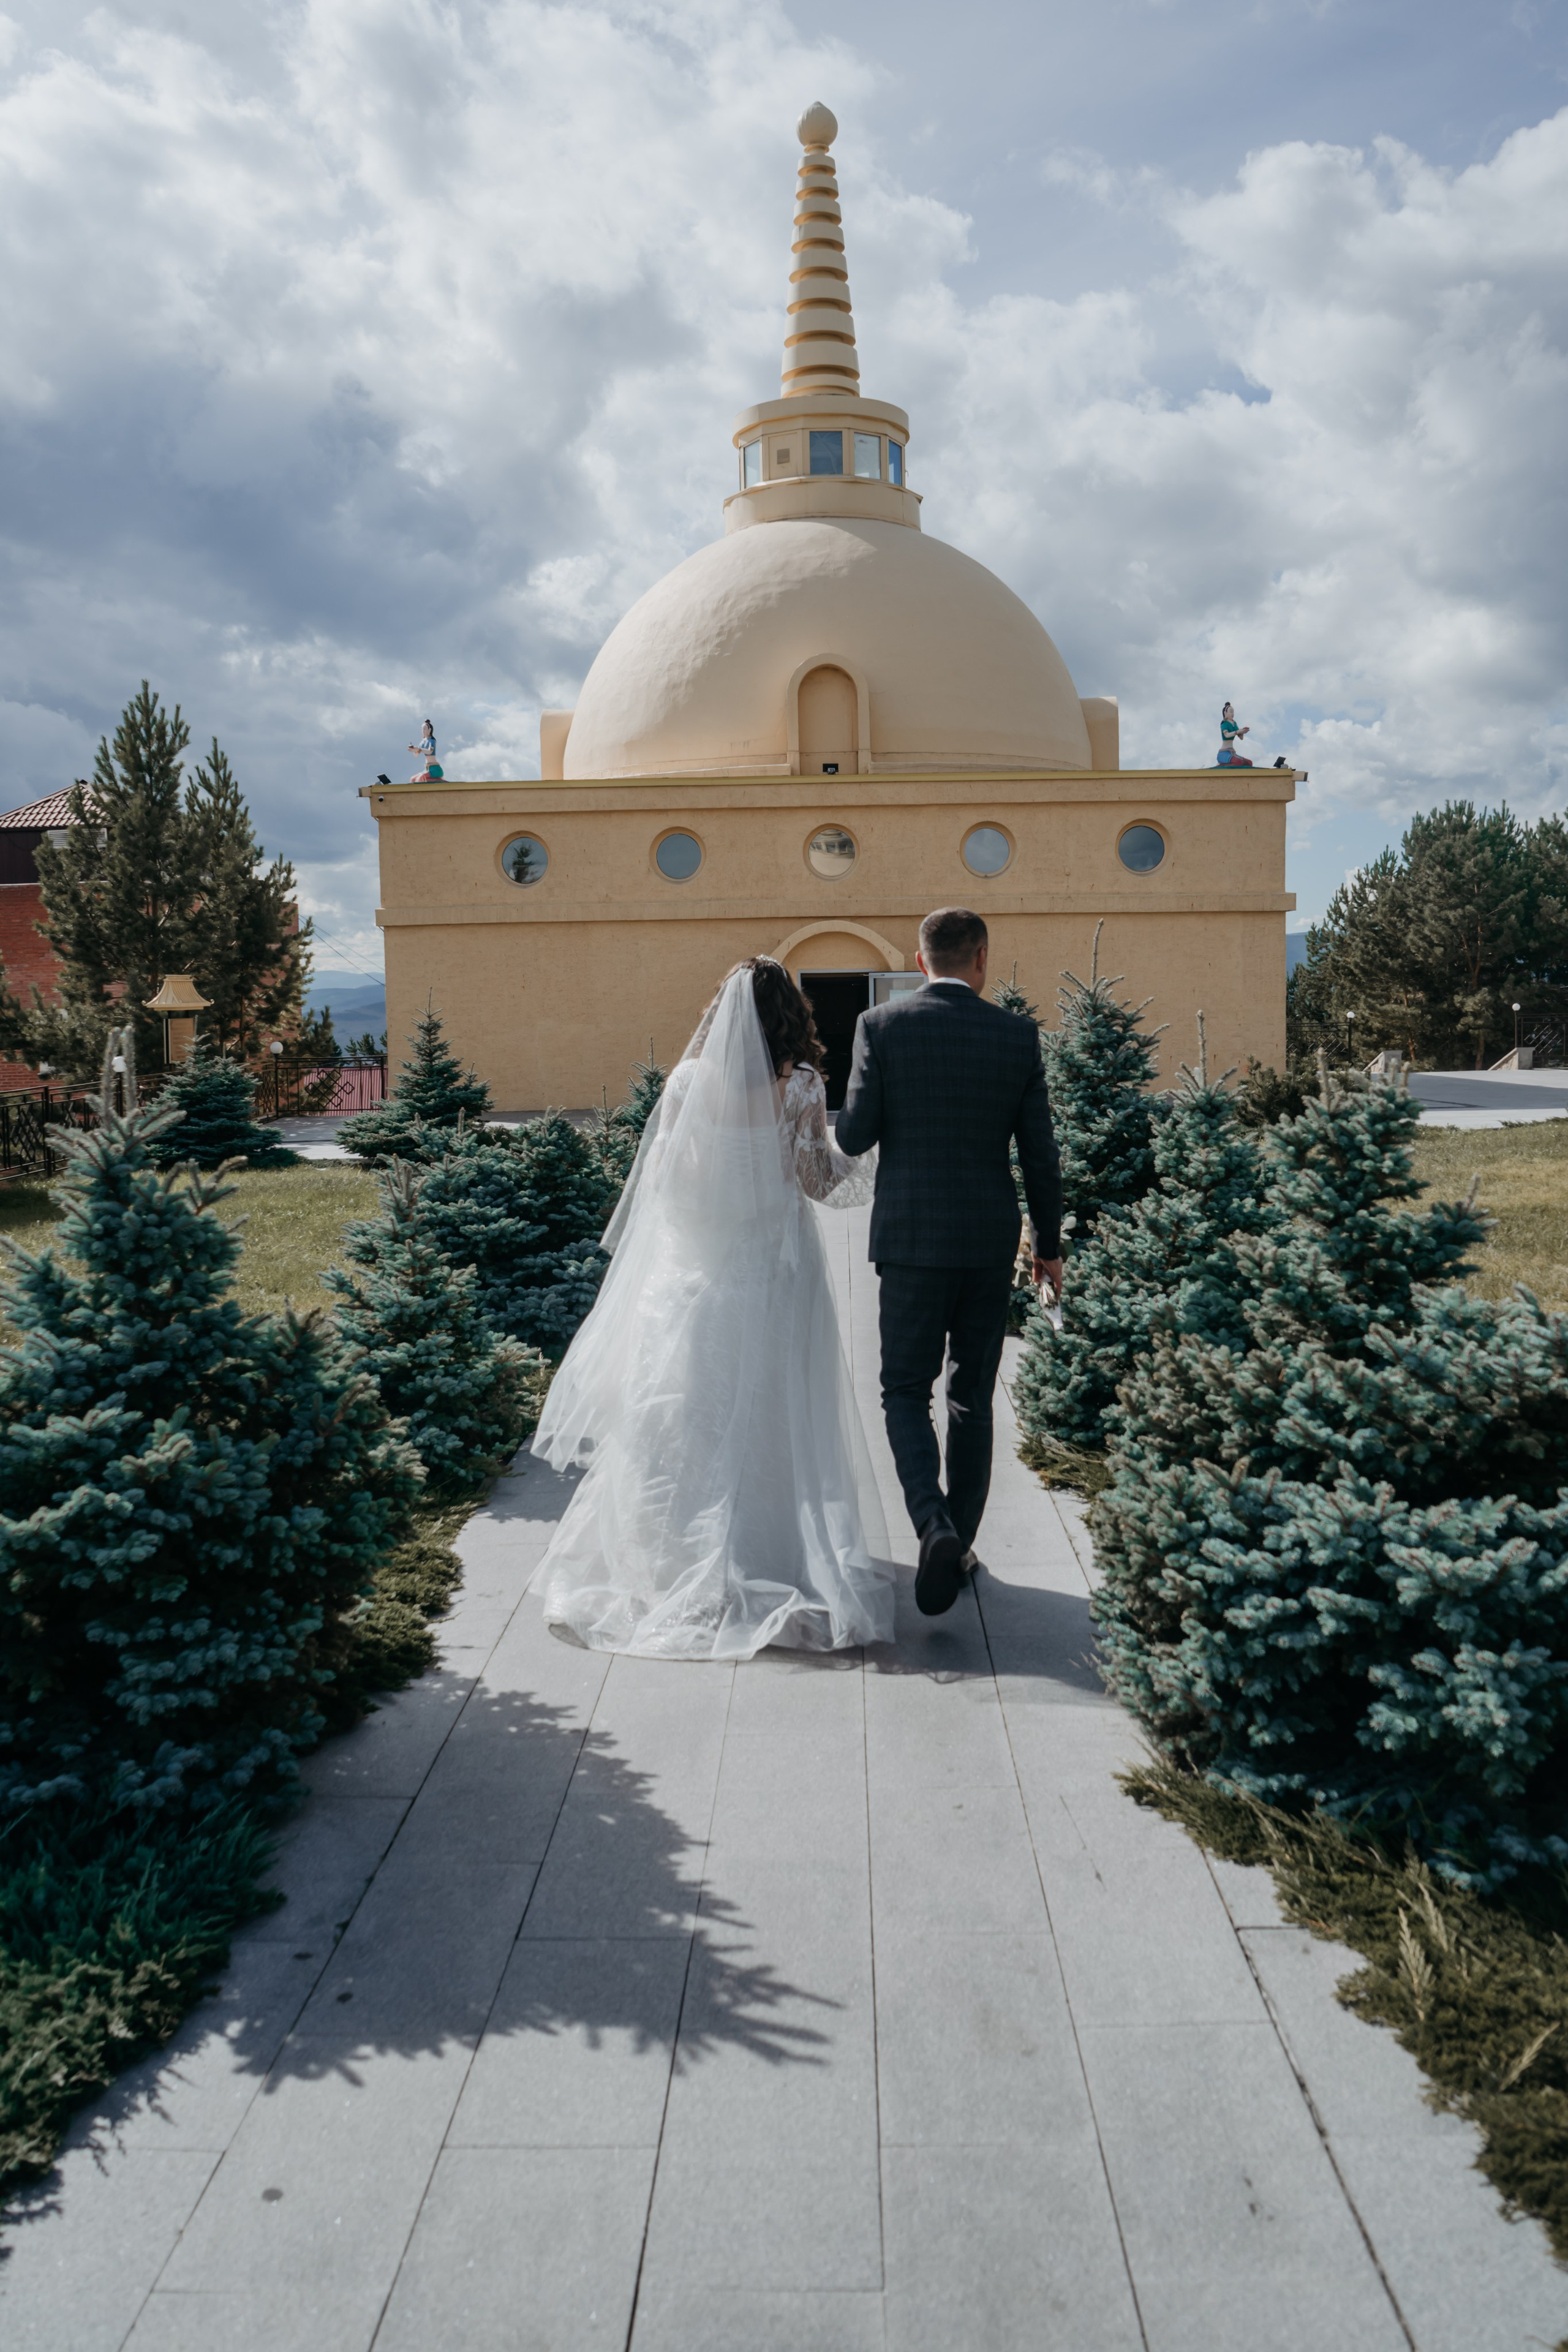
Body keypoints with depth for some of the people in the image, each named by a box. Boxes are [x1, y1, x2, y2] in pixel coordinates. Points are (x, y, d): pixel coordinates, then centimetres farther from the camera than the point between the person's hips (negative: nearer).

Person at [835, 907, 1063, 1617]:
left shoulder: (881, 1026, -5)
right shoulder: (1017, 1035, 0)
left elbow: (854, 1138, -7)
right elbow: (1040, 1153, 1)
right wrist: (1050, 1245, 12)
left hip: (911, 1239, -2)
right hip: (990, 1242, 2)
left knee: (906, 1391, 8)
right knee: (972, 1397, 14)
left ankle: (935, 1524, -13)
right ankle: (961, 1544, 21)